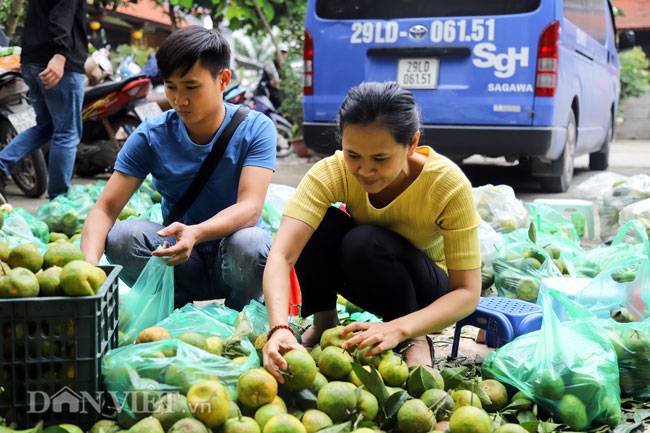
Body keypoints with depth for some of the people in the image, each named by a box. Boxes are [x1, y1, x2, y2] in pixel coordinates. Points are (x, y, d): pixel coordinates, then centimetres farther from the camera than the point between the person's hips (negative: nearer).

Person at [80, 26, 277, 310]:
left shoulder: (255, 129, -11)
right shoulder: (150, 136, -7)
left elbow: (250, 206, -24)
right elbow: (106, 208, -12)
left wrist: (195, 233, -44)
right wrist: (89, 262, -33)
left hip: (231, 264, -2)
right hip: (180, 266, 2)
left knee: (251, 244, -35)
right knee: (121, 236, -26)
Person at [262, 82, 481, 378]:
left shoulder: (448, 184, -30)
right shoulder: (331, 172, -26)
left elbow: (467, 292, -29)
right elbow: (281, 255, -36)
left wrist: (400, 329, -46)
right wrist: (279, 328, -54)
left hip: (426, 288, -2)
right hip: (359, 275, 3)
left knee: (365, 242, -33)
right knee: (318, 226, -27)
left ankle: (416, 341, -13)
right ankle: (323, 325, -7)